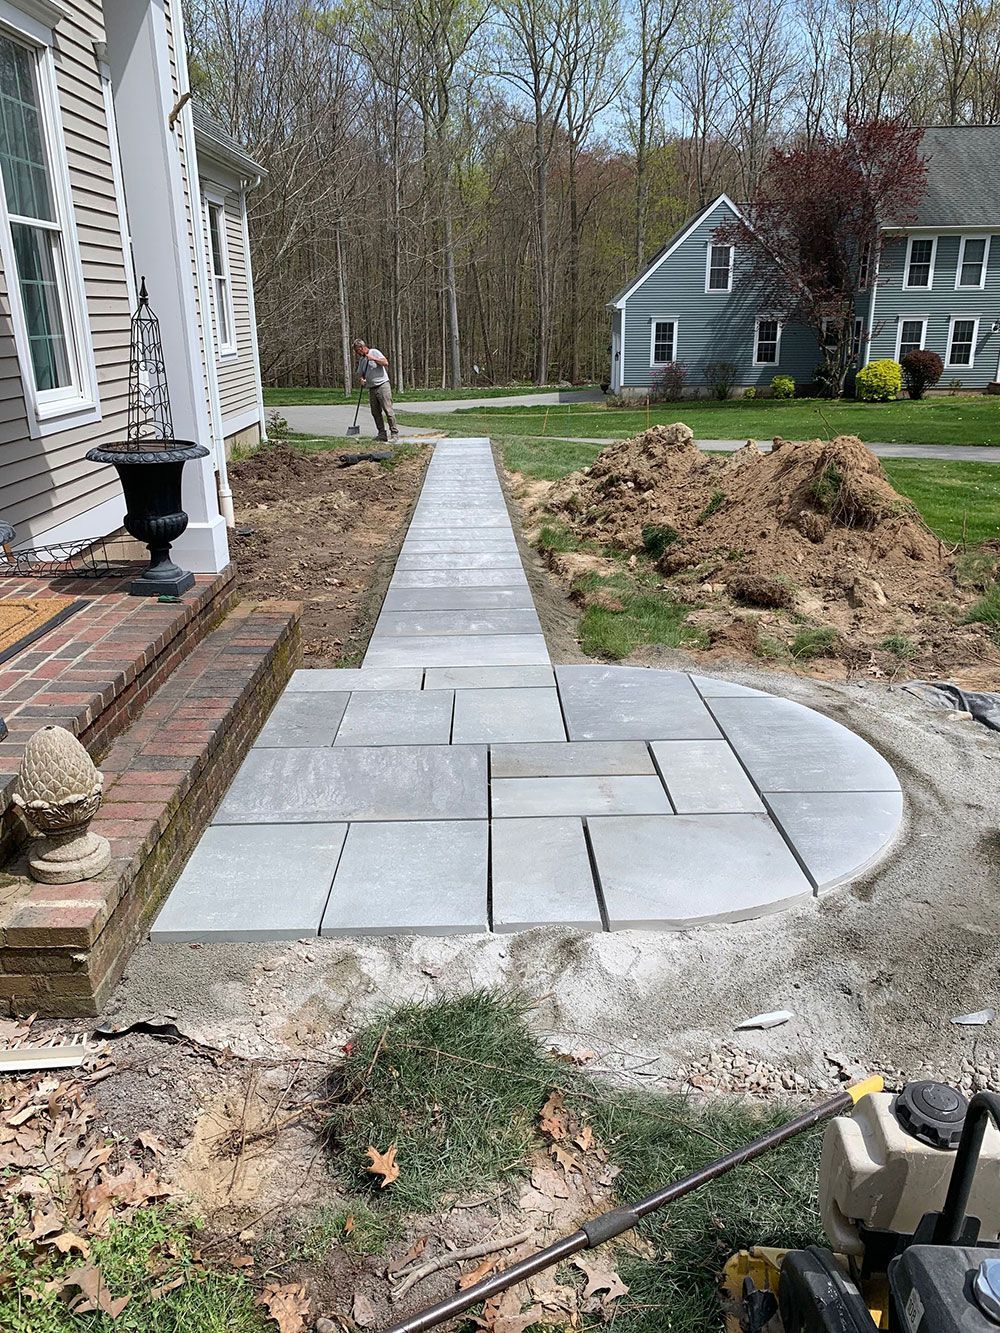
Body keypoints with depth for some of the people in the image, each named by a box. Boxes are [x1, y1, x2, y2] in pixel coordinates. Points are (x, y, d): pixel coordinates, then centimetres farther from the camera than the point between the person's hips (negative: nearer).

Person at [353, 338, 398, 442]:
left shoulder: (374, 352, -1)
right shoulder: (361, 360, 17)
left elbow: (386, 363, -12)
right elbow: (361, 374, 22)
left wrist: (373, 358, -17)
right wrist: (362, 379, 0)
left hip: (382, 385, -7)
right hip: (371, 388, 7)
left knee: (388, 410, -10)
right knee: (376, 412, 4)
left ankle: (394, 432, -7)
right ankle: (382, 434, 9)